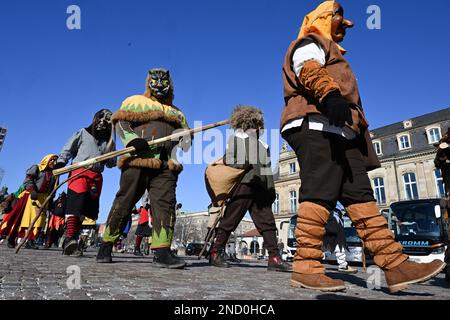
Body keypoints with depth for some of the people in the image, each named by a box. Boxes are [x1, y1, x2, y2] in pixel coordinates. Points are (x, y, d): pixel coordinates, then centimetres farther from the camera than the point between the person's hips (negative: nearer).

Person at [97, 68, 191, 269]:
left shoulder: (176, 113, 29)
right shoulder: (135, 101, 17)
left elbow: (185, 136, 25)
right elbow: (120, 123, 4)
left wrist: (185, 140, 0)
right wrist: (131, 140, -15)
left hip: (166, 167, 3)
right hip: (137, 161, -3)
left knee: (165, 204, -9)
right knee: (124, 203, 0)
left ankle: (162, 252, -10)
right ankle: (106, 246, 15)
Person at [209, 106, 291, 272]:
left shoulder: (261, 143, 25)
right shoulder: (237, 136, 8)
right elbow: (228, 160, 0)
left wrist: (271, 188, 14)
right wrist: (242, 166, -17)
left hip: (260, 187, 6)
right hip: (244, 184, -6)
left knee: (267, 221, 0)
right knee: (230, 220, -2)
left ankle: (274, 258, 1)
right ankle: (215, 252, 9)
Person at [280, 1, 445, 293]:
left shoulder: (330, 52, 41)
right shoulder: (310, 43, 11)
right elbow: (310, 72, -13)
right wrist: (330, 94, -33)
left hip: (338, 132, 10)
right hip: (316, 125, -10)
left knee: (361, 196, 0)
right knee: (319, 193, -19)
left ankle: (396, 265, -1)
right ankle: (306, 268, -18)